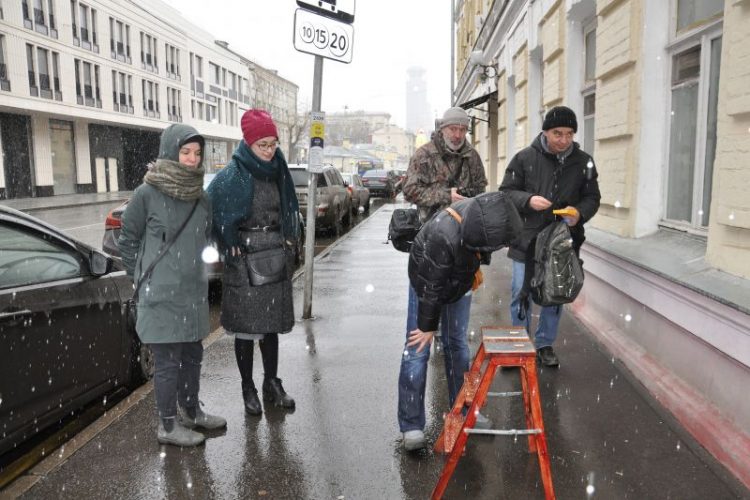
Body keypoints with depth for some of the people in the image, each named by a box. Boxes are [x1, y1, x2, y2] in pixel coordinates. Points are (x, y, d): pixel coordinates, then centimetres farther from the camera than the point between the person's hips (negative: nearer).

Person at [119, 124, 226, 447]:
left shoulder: (202, 198, 5)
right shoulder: (147, 194, -11)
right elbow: (127, 239, -2)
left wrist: (195, 272, 13)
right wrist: (143, 278, 1)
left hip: (194, 292, 6)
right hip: (161, 295, -6)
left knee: (192, 355, 17)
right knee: (168, 361, 3)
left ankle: (190, 411, 35)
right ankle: (167, 426, 18)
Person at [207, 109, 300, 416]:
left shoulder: (277, 173, 6)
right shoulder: (231, 177, -12)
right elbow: (213, 215, -15)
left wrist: (288, 245, 9)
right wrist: (232, 248, -13)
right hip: (245, 261, -5)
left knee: (271, 323, 13)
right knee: (246, 327, 4)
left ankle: (271, 384, 26)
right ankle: (248, 390, 18)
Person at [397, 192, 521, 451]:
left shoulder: (481, 215, -20)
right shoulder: (444, 236, -40)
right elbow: (431, 286, -27)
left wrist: (473, 274, 19)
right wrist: (428, 326, -16)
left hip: (459, 285, 6)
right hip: (427, 286, -6)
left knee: (458, 345, 13)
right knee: (417, 351, -5)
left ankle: (463, 409, 28)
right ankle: (411, 425, 5)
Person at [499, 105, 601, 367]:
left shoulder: (583, 161, 3)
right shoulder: (525, 158, -4)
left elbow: (592, 198, 8)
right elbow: (507, 192, 0)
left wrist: (579, 213, -14)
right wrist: (528, 200, -20)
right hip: (527, 240, -2)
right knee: (521, 295, 4)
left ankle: (545, 344, 29)